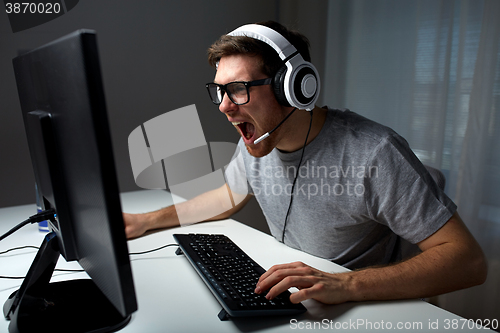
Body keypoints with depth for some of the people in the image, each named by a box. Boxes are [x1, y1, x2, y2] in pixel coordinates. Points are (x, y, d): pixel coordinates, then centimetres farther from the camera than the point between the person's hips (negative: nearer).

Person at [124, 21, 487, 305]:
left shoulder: (374, 154, -25)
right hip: (283, 299, 5)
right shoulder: (256, 144, -5)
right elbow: (229, 196, 14)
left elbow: (470, 261, -23)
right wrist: (148, 220, 6)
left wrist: (346, 284, -36)